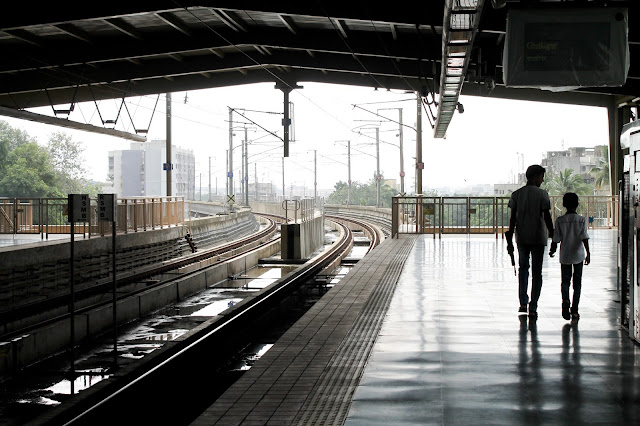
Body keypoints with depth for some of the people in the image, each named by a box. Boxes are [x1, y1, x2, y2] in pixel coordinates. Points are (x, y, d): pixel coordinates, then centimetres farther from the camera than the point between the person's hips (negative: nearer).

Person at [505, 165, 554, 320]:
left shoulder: (516, 194, 2)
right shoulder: (542, 194, -7)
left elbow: (513, 218, 1)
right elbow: (547, 217, -8)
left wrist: (509, 240, 4)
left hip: (521, 238, 3)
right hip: (538, 237, -3)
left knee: (523, 268, 19)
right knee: (536, 273, 4)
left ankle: (523, 303, 15)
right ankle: (533, 308, 1)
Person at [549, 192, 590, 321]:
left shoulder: (560, 220, -4)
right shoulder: (581, 220, -5)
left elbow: (556, 239, -1)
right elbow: (584, 238, -15)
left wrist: (552, 251, 15)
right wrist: (588, 253, -16)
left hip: (565, 256, 0)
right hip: (578, 255, 0)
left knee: (565, 280, 10)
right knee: (577, 283, 8)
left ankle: (565, 300, -19)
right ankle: (574, 310, 5)